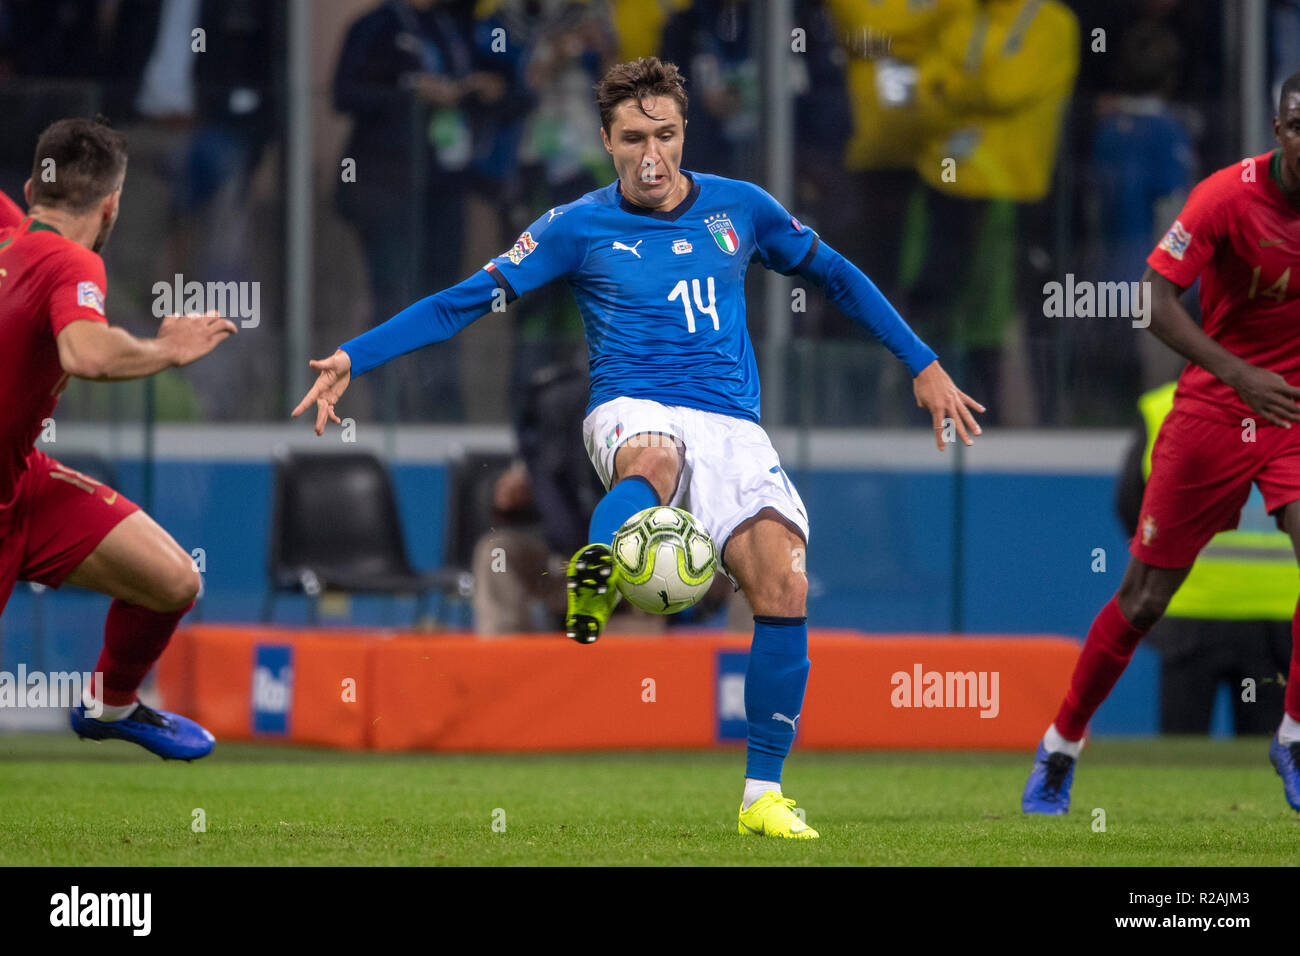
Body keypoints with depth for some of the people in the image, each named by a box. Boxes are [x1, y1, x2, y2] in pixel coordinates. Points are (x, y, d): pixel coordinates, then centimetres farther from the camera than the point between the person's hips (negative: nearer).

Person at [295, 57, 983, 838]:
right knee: (654, 462, -40)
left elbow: (835, 276, 24)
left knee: (784, 583, -18)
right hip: (635, 414, -2)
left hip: (732, 424, 2)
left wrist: (923, 365, 22)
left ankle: (763, 795, -9)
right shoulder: (580, 228, 6)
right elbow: (464, 302, 6)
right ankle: (592, 586, -66)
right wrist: (352, 359, -3)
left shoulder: (739, 208, 12)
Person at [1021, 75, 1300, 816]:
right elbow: (1156, 298, -22)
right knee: (1144, 597, 3)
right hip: (1212, 413, -2)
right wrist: (1240, 374, -32)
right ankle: (1059, 750, 20)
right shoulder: (1228, 195, -17)